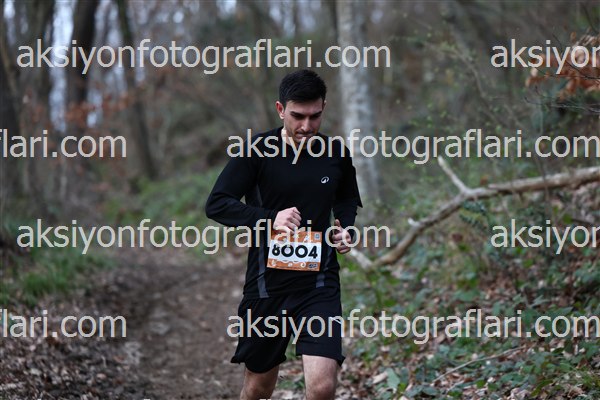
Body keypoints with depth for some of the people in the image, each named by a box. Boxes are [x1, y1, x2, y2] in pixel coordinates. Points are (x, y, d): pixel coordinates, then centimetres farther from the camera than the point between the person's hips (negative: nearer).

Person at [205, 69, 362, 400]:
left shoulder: (336, 153, 3)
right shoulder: (257, 150, -6)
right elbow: (216, 204, -8)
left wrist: (345, 227, 2)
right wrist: (270, 218, -22)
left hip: (320, 285, 1)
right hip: (266, 284, -1)